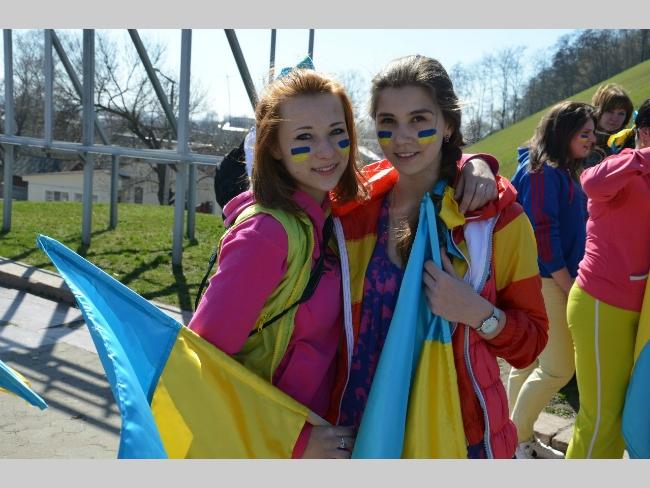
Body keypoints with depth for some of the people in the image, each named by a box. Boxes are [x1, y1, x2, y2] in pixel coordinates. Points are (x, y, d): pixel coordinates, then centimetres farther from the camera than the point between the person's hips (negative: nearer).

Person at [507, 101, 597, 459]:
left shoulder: (563, 171, 16)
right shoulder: (543, 171, -13)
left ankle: (521, 438, 25)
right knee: (559, 366, -6)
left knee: (530, 361, 14)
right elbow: (541, 231, -20)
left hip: (553, 278, 10)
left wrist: (570, 280, 15)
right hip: (542, 279, -10)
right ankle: (515, 439, 8)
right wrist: (568, 284, -15)